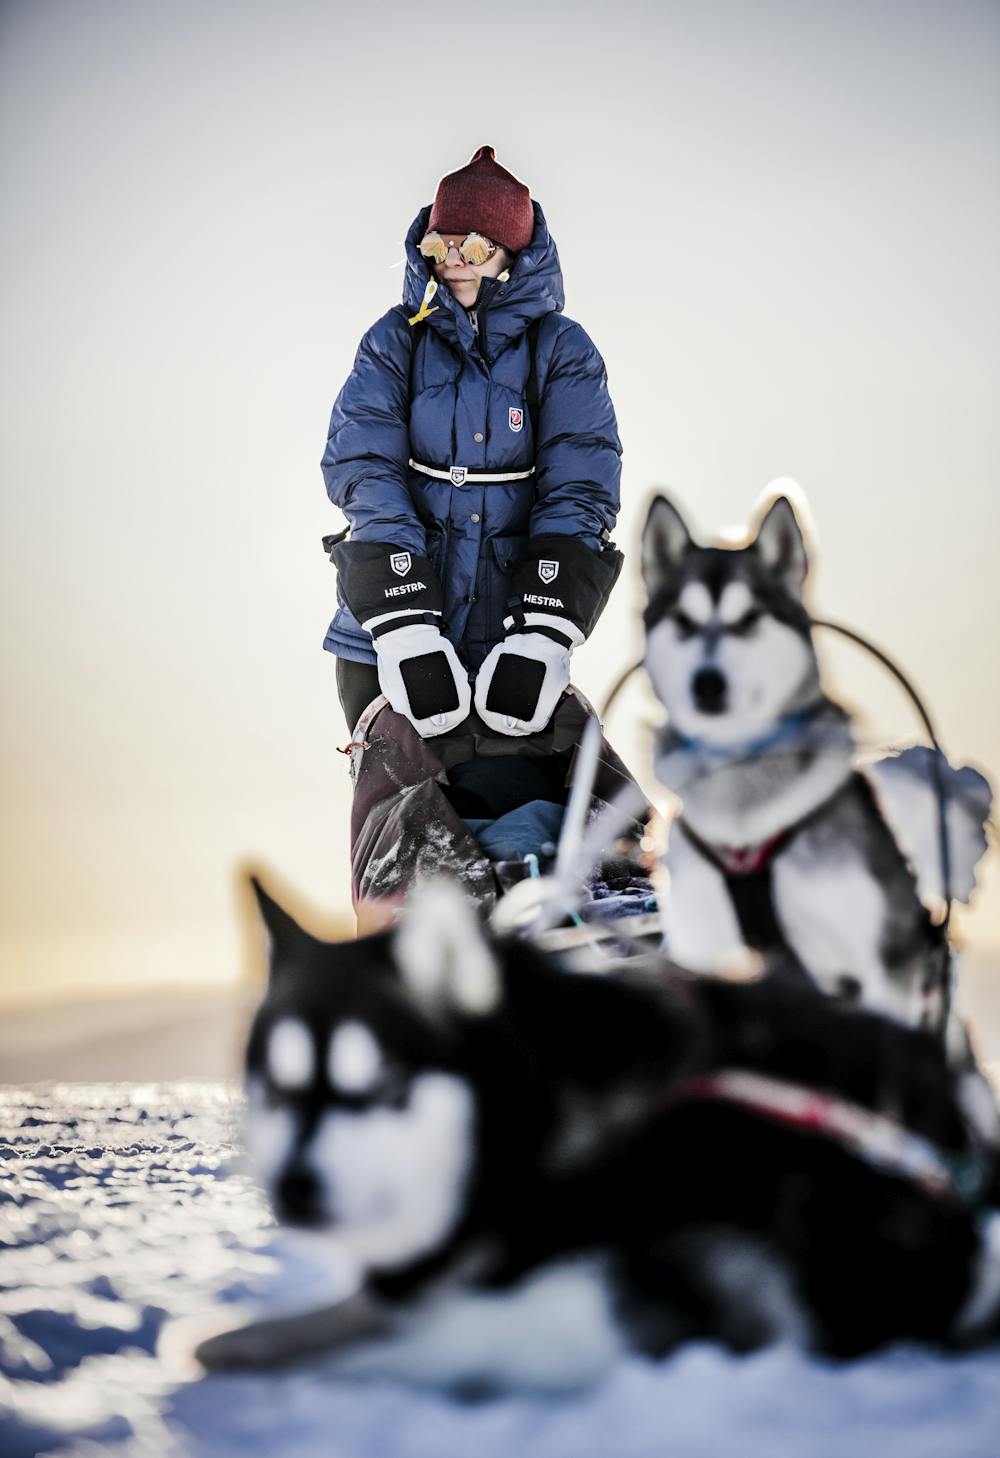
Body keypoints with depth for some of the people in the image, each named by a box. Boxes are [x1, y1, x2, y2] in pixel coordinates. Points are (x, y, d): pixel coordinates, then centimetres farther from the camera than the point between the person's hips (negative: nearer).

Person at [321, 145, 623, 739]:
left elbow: (580, 491, -9)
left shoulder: (561, 349, 1)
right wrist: (405, 629, -24)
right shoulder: (397, 340, 2)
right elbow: (362, 469, -10)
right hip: (387, 637, 1)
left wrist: (542, 637, -24)